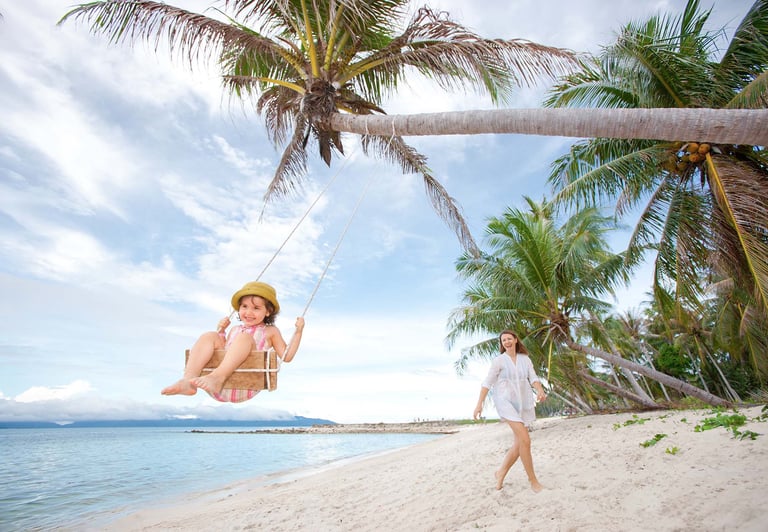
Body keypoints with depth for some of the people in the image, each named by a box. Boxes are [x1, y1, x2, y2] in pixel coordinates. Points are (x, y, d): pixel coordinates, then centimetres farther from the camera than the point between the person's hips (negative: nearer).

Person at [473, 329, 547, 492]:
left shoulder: (525, 359, 9)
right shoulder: (499, 360, -3)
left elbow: (533, 379, 0)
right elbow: (487, 382, -5)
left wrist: (540, 391, -23)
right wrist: (479, 404, -11)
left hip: (523, 403, 5)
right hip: (506, 402, -5)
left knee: (519, 444, 6)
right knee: (525, 440, -16)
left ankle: (501, 472, 25)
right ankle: (533, 480, 0)